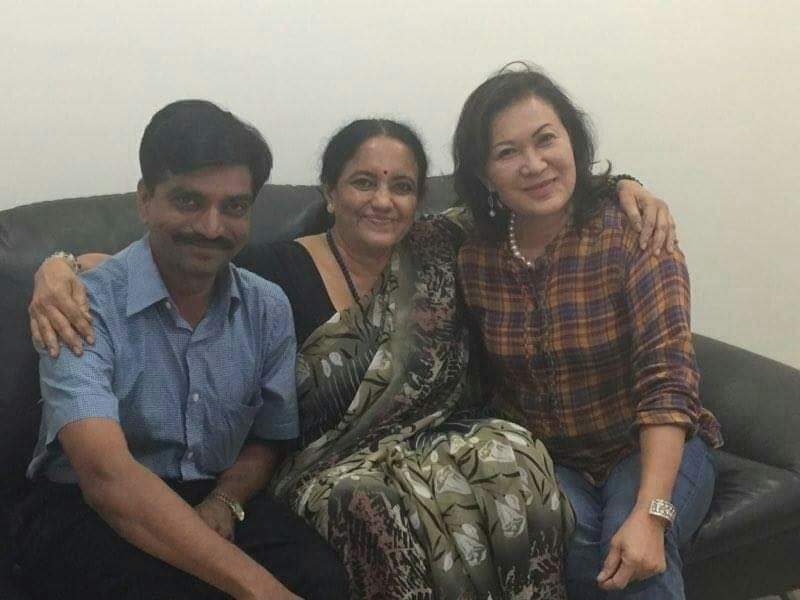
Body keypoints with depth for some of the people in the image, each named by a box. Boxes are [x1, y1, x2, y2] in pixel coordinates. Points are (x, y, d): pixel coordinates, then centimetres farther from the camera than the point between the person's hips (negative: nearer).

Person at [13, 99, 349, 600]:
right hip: (87, 510, -4)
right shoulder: (86, 308, -16)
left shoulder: (269, 308, 1)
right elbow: (107, 475, -29)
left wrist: (221, 507, -13)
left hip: (219, 500, 4)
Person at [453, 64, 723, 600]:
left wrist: (650, 513, -33)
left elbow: (666, 377, -22)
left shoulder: (631, 234, -15)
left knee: (635, 553, -31)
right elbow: (491, 380, 5)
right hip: (544, 460, 3)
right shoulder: (475, 258, -5)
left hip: (655, 449, -2)